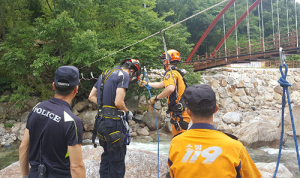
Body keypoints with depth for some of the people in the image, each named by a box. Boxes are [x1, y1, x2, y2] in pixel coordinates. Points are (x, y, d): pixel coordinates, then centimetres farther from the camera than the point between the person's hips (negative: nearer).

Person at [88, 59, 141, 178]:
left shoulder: (104, 74, 15)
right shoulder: (124, 75, -11)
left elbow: (91, 97, 16)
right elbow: (118, 103, -21)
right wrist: (128, 112, -3)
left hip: (101, 120, 9)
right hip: (113, 123, -8)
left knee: (107, 155, 23)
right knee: (117, 160, 4)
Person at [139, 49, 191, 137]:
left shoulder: (171, 73, -11)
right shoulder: (177, 72, 21)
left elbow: (170, 88, -31)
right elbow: (161, 84, 32)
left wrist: (156, 98, -19)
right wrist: (147, 83, 41)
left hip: (179, 113, -10)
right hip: (181, 112, 10)